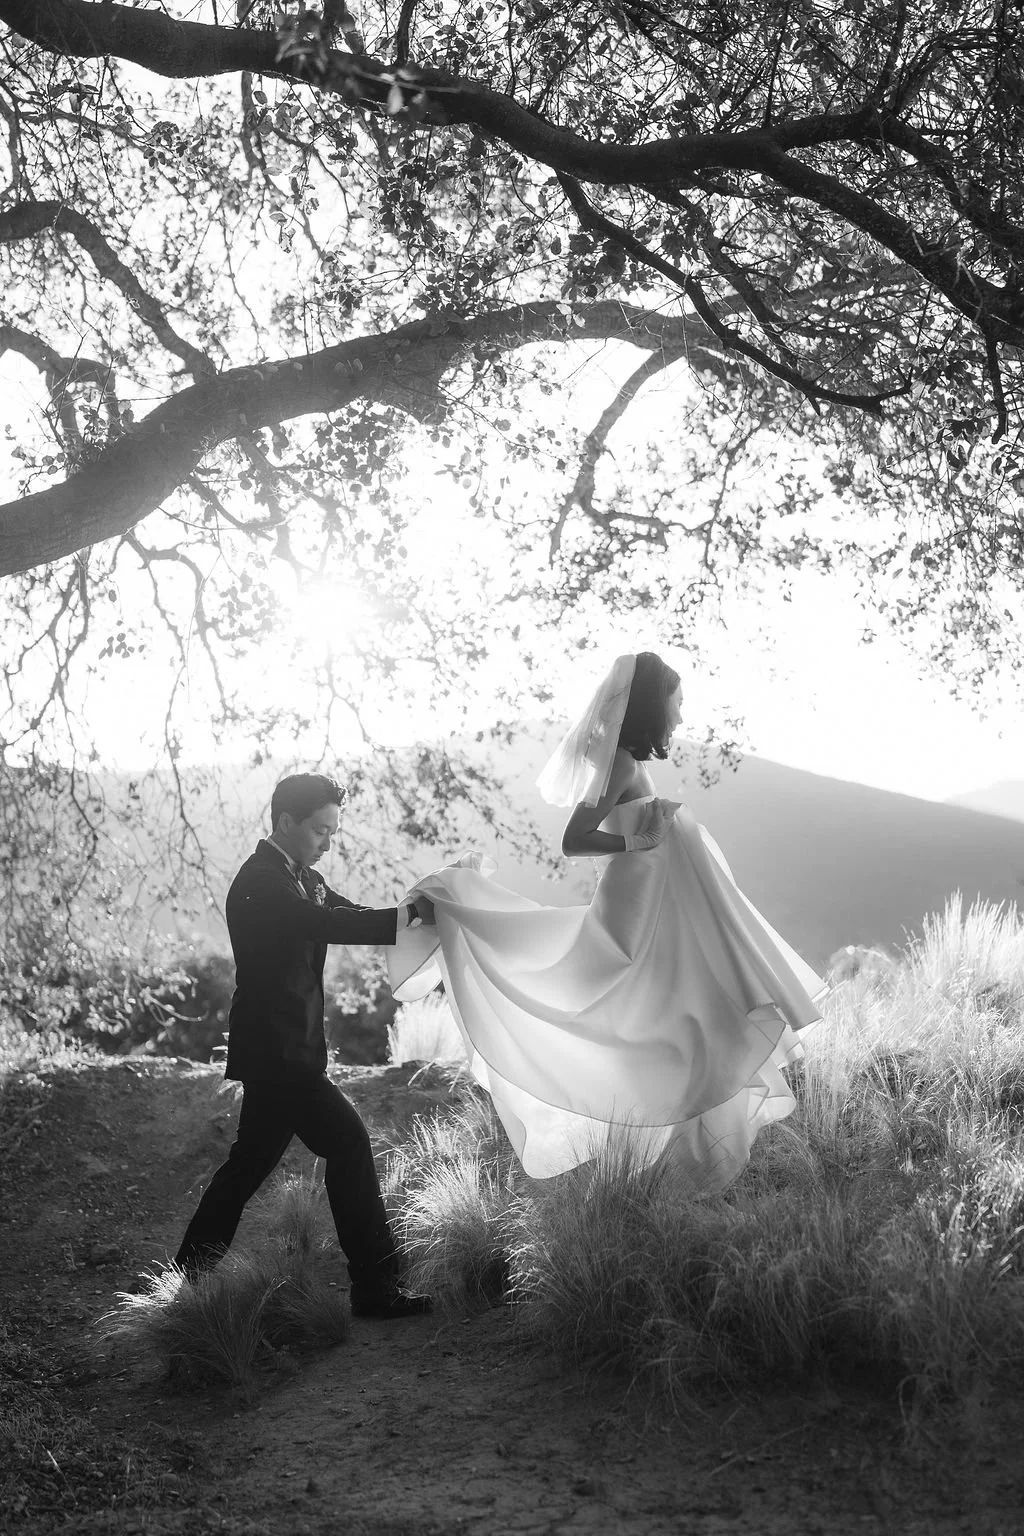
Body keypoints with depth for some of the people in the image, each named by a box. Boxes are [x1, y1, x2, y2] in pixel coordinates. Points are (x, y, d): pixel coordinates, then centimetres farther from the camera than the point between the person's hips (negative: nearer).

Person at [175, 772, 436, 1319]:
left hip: (283, 1051, 10)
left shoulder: (303, 880, 15)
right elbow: (325, 924, -30)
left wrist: (418, 909, -10)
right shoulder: (260, 883, -16)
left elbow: (354, 919, 9)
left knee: (251, 1161, 17)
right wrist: (410, 913, -33)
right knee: (348, 1143, -12)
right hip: (274, 1050, -10)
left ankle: (188, 1274, 29)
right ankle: (375, 1288, -7)